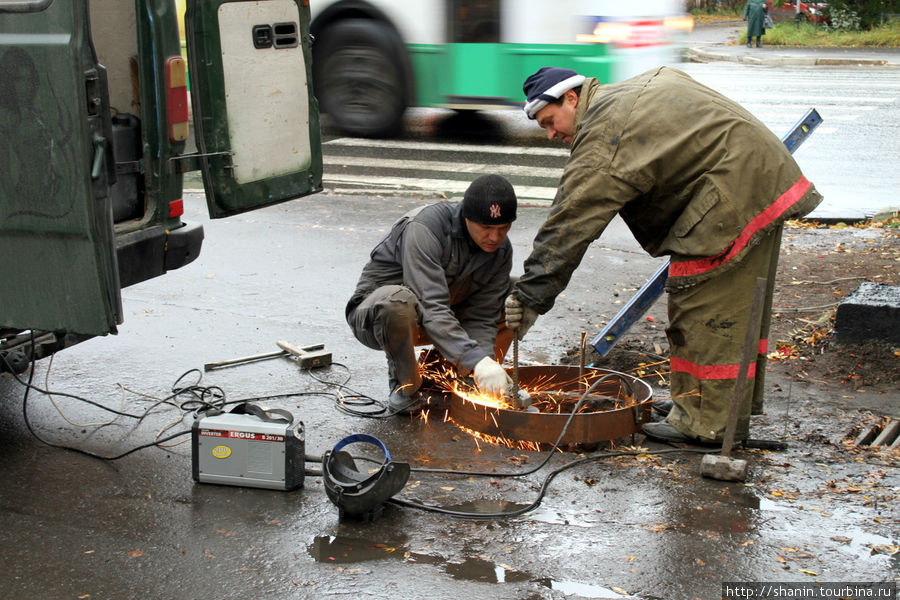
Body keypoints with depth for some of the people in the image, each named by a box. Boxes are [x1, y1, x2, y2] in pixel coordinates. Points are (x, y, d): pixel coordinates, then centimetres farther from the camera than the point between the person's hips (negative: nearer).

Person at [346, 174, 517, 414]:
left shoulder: (501, 250, -8)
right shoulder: (425, 228, -29)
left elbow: (481, 317, -11)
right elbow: (430, 307, -39)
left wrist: (484, 363, -30)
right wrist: (476, 360, -48)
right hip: (373, 314, -6)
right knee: (399, 300, -42)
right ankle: (406, 387, -14)